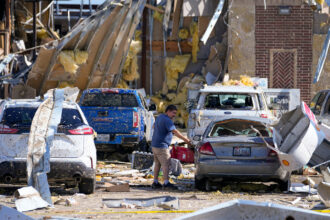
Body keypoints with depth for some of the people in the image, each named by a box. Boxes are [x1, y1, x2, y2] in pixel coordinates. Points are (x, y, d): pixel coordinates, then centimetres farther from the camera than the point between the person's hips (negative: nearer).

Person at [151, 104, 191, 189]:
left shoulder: (159, 118, 14)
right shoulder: (167, 120, -17)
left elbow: (154, 127, 32)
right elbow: (175, 131, -25)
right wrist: (185, 139, -26)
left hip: (154, 144, 10)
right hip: (162, 146, -10)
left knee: (157, 164, 13)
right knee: (166, 164, -7)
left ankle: (155, 182, 13)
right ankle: (166, 183, -10)